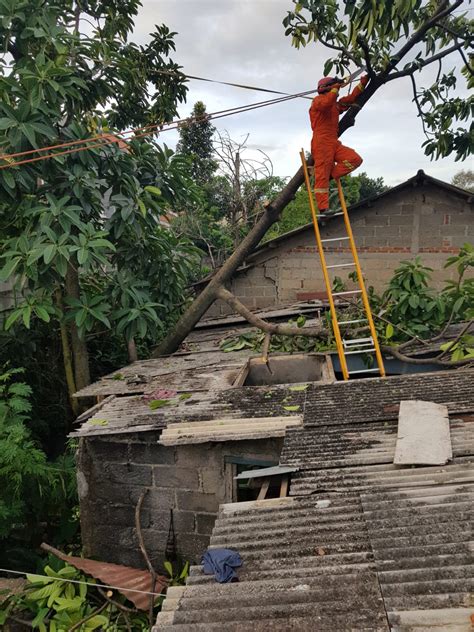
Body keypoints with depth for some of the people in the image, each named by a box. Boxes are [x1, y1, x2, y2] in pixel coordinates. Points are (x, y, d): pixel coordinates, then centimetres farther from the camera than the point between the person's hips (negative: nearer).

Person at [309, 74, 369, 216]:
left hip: (334, 143, 8)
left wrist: (363, 82, 26)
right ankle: (323, 207, -15)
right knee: (322, 174, -12)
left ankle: (331, 175, -4)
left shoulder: (336, 104, 28)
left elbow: (352, 98, 30)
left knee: (355, 159, -7)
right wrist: (335, 89, -9)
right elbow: (326, 104, -21)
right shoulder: (318, 100, 3)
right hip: (321, 142, -8)